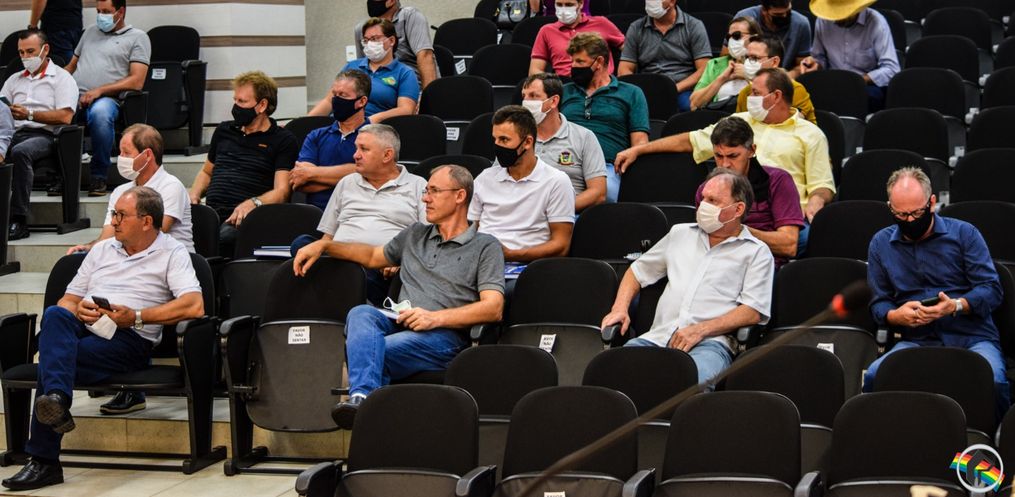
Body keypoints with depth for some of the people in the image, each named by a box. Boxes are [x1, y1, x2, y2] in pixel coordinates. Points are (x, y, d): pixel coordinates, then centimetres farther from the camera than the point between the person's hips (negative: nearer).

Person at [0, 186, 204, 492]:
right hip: (80, 329, 5)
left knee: (53, 361, -29)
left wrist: (137, 316, -13)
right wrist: (78, 309, -1)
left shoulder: (172, 254, 7)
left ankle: (44, 461, -31)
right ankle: (55, 400, -47)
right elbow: (67, 300, 25)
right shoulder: (101, 250, 26)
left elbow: (195, 306, -9)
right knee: (55, 314, -31)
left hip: (128, 338, -5)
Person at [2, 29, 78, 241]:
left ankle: (19, 220, -37)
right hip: (15, 134, 5)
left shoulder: (61, 78, 9)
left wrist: (30, 114, -13)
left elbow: (65, 117, -5)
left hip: (44, 135, -5)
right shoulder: (14, 80, 29)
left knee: (20, 151, -37)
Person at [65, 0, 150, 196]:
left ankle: (99, 176, -25)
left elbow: (137, 82, -1)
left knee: (100, 112, -42)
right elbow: (71, 66, 32)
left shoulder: (137, 37, 10)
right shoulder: (90, 32, 29)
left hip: (105, 99, -4)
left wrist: (100, 90, -13)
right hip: (74, 97, 4)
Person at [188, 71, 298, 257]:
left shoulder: (283, 140, 7)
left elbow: (281, 191, -3)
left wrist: (253, 203, -23)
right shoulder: (224, 131, 26)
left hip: (243, 220, -5)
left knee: (226, 236, -40)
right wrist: (194, 195, 15)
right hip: (210, 215, 5)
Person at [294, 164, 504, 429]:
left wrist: (436, 317, -14)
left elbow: (494, 308, -2)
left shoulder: (485, 246, 10)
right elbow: (373, 256, 44)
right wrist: (324, 246, 29)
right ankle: (363, 396, -56)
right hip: (397, 324, 4)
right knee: (361, 314, -33)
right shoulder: (415, 235, 31)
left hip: (444, 335, -4)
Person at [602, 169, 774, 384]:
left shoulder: (757, 252, 12)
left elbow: (753, 311, 0)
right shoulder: (680, 234, 28)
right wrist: (620, 308, 15)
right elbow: (638, 271, 35)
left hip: (710, 343, -4)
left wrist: (701, 330, -12)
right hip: (657, 337, 4)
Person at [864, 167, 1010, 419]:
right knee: (874, 377, -31)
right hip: (915, 340, 2)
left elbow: (992, 289, 1)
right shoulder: (881, 244, 15)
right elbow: (879, 304, 16)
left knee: (993, 380, -35)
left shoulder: (964, 233, 8)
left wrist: (956, 306, -19)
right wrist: (896, 315, -9)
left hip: (972, 337, -2)